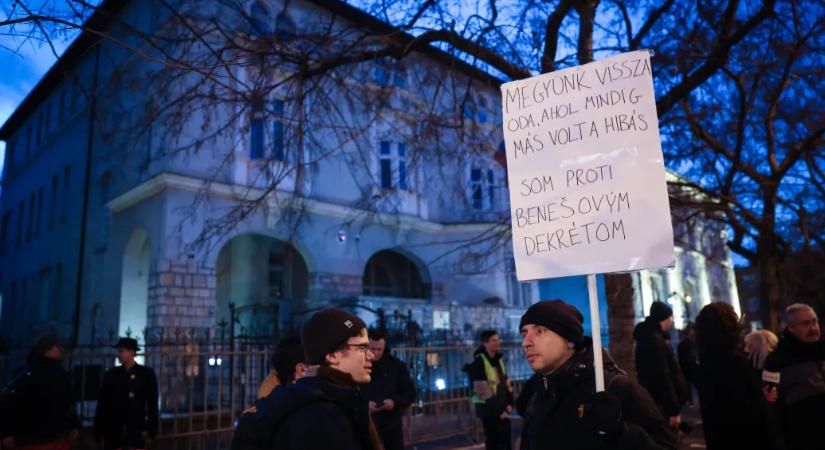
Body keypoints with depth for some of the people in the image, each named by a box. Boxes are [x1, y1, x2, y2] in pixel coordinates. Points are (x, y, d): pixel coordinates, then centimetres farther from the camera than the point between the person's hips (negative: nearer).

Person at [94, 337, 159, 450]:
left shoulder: (146, 374, 2)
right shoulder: (110, 374, 8)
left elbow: (152, 405, 1)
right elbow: (102, 404, 7)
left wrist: (151, 432, -4)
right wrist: (99, 431, 2)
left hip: (137, 433, -2)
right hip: (113, 433, 2)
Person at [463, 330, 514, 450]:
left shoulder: (499, 359, 9)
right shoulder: (479, 361, -16)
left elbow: (506, 383, 12)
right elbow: (482, 391, -20)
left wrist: (509, 403, 1)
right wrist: (497, 410, -15)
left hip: (503, 408, 7)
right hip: (489, 409, -7)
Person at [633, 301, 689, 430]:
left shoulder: (648, 338, 16)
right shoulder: (656, 341, -18)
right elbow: (663, 378, -23)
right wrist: (674, 410, -22)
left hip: (652, 402, 10)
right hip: (661, 405, -10)